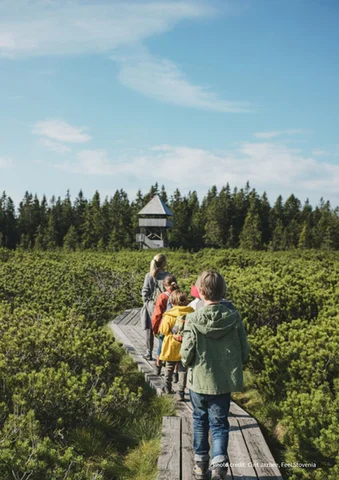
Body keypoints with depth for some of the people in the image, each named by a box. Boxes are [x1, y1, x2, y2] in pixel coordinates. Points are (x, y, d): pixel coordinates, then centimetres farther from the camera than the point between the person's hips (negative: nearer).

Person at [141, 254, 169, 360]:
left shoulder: (149, 276, -8)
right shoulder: (167, 275, -11)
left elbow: (145, 292, -5)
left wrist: (146, 302, 10)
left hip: (151, 305, 1)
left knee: (149, 330, 13)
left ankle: (149, 353, 22)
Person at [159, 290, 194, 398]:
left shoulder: (169, 315, -14)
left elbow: (164, 330, -12)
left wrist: (163, 321, 4)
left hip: (172, 347, -1)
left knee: (169, 368, 18)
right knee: (183, 370, 5)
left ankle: (167, 388, 30)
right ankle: (181, 392, 2)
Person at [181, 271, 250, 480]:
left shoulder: (193, 319, -17)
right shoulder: (234, 317, -10)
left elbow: (186, 354, -12)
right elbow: (245, 351, -2)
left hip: (200, 380, -1)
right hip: (225, 381, 1)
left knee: (200, 421, 20)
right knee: (219, 424, 13)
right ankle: (219, 463, -4)